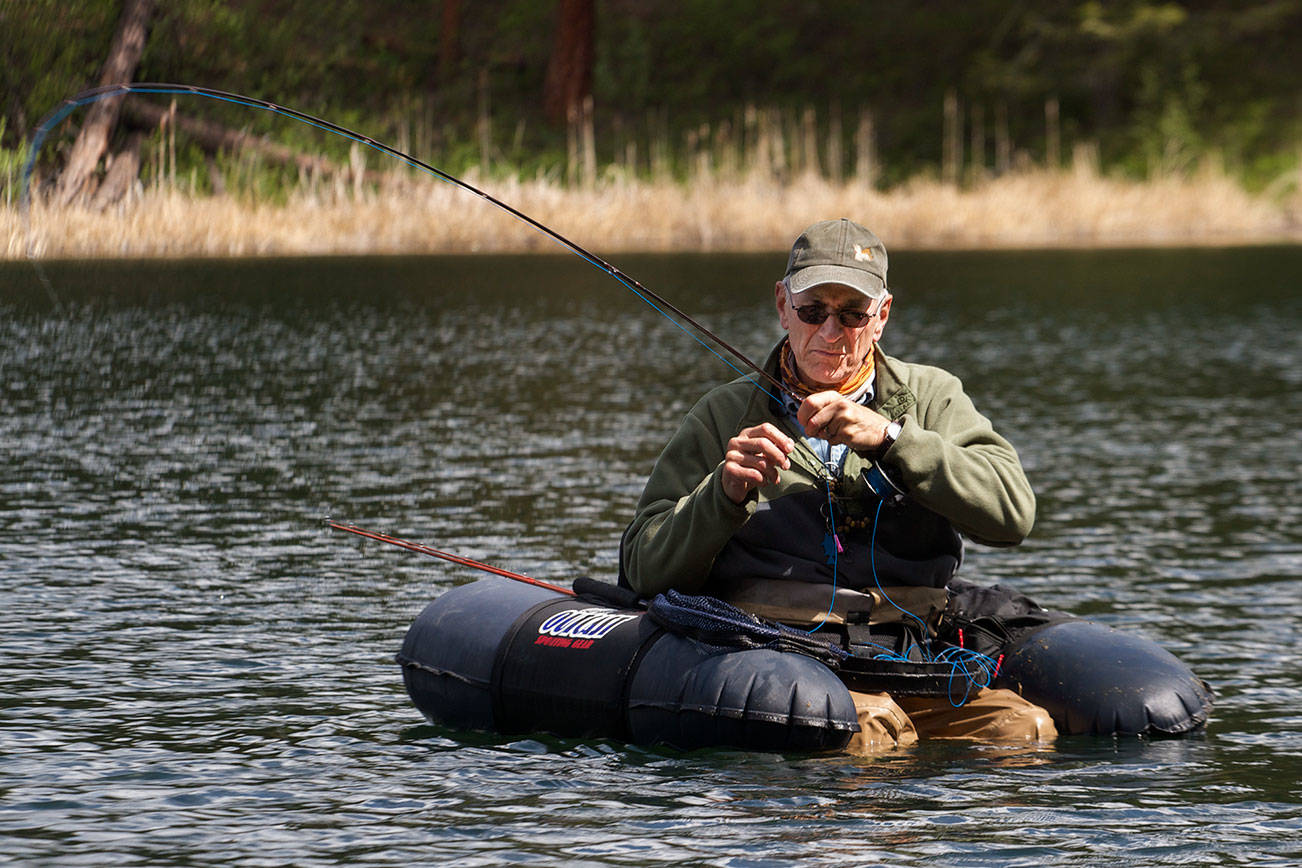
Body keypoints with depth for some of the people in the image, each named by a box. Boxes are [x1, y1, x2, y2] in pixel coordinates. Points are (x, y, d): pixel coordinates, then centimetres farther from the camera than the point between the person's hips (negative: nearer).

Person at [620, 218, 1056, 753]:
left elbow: (1012, 513, -2)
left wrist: (887, 438, -11)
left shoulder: (930, 397, 16)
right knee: (864, 727, -37)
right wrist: (725, 494, -10)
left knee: (1021, 728, -26)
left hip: (911, 661, 3)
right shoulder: (723, 417, 16)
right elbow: (642, 568, 9)